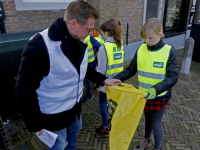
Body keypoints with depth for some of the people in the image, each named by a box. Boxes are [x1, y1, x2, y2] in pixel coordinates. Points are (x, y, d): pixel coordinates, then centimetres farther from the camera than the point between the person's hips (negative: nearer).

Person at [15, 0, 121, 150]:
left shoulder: (79, 42, -4)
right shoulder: (40, 46, -28)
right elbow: (25, 89, -22)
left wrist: (103, 80, 3)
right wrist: (35, 124, -15)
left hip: (75, 106, 7)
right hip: (53, 114, -7)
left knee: (74, 131, 29)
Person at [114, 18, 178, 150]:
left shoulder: (169, 51, -17)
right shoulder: (141, 49, -7)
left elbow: (173, 77, -20)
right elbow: (131, 69, -2)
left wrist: (155, 90, -35)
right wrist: (115, 79, -14)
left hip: (160, 97, -3)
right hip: (143, 95, 4)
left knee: (156, 123, 11)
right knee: (147, 119, 24)